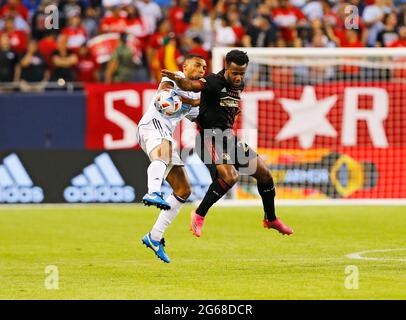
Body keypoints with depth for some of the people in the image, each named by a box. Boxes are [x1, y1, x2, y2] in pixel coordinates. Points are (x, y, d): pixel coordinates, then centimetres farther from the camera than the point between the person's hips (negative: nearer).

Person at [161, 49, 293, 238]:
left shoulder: (239, 86, 9)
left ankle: (271, 219, 31)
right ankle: (198, 216, -12)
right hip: (211, 138, -8)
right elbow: (190, 85, -33)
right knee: (230, 176, -29)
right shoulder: (214, 82, -15)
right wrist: (177, 79, -51)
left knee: (264, 172, 10)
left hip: (228, 137, 8)